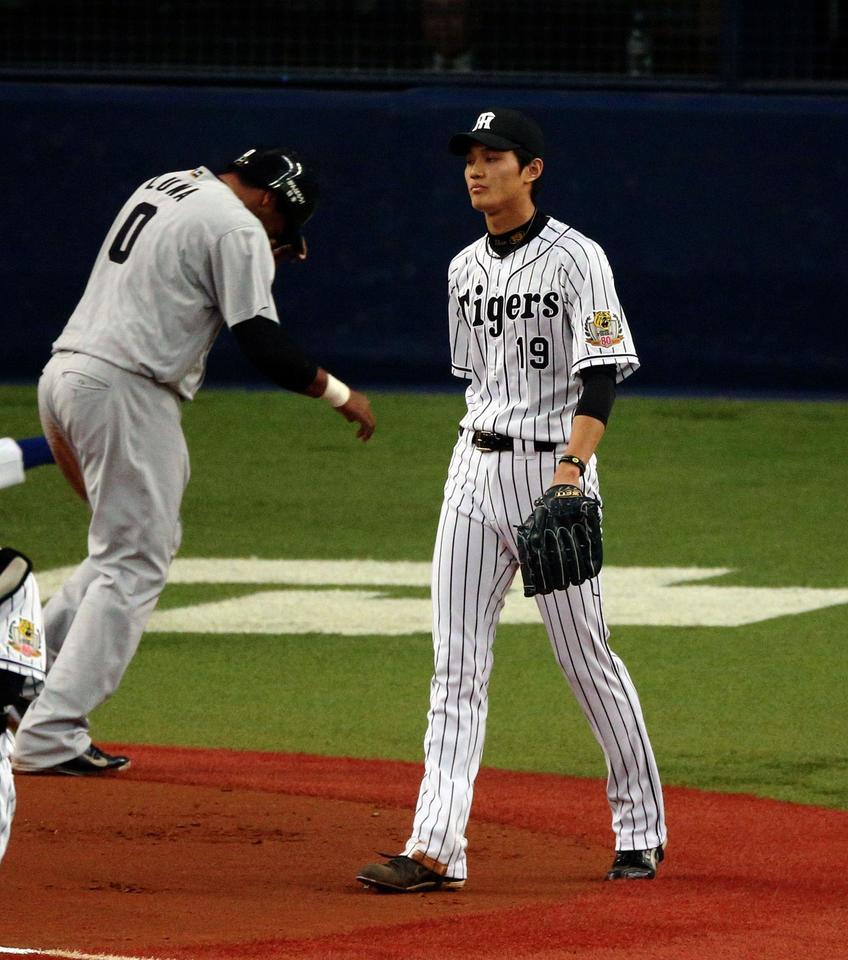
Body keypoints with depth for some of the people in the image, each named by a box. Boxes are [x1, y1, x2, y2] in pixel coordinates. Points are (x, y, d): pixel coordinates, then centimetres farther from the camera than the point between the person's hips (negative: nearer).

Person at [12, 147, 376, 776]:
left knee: (139, 544, 19)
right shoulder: (238, 229, -7)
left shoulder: (162, 187, 20)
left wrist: (259, 264, 21)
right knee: (134, 565, -5)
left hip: (63, 376, 9)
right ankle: (50, 736, -11)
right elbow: (264, 346, -12)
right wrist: (339, 393, 0)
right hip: (125, 392, -9)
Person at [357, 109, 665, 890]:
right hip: (475, 469, 6)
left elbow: (602, 374, -15)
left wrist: (571, 468, -26)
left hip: (552, 467, -6)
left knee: (585, 654, 0)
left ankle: (642, 829, 16)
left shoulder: (575, 259, -8)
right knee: (456, 664, -2)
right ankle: (437, 849, -6)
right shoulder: (465, 269, 13)